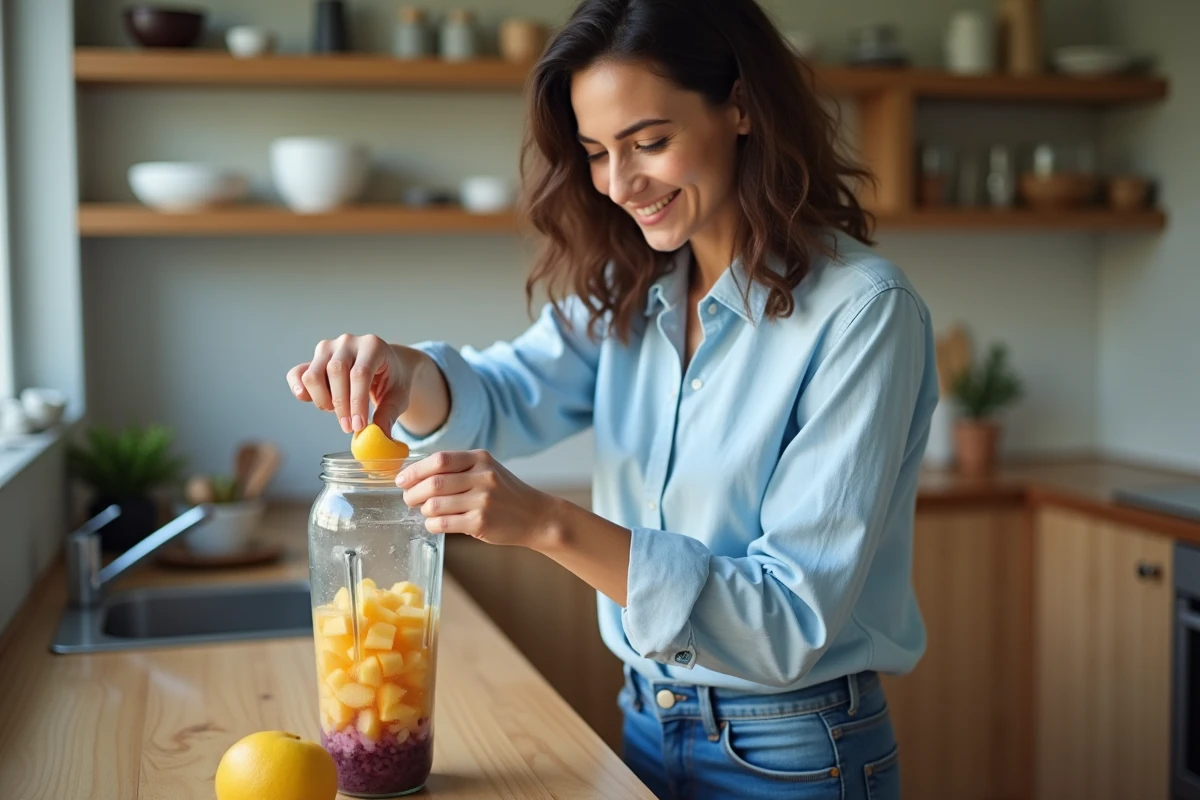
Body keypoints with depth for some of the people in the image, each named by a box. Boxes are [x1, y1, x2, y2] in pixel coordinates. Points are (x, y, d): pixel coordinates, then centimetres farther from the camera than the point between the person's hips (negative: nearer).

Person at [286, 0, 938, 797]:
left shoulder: (862, 311, -20)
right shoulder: (629, 290, 3)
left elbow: (794, 620, -23)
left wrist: (550, 523, -32)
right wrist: (406, 373, -30)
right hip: (647, 725, 6)